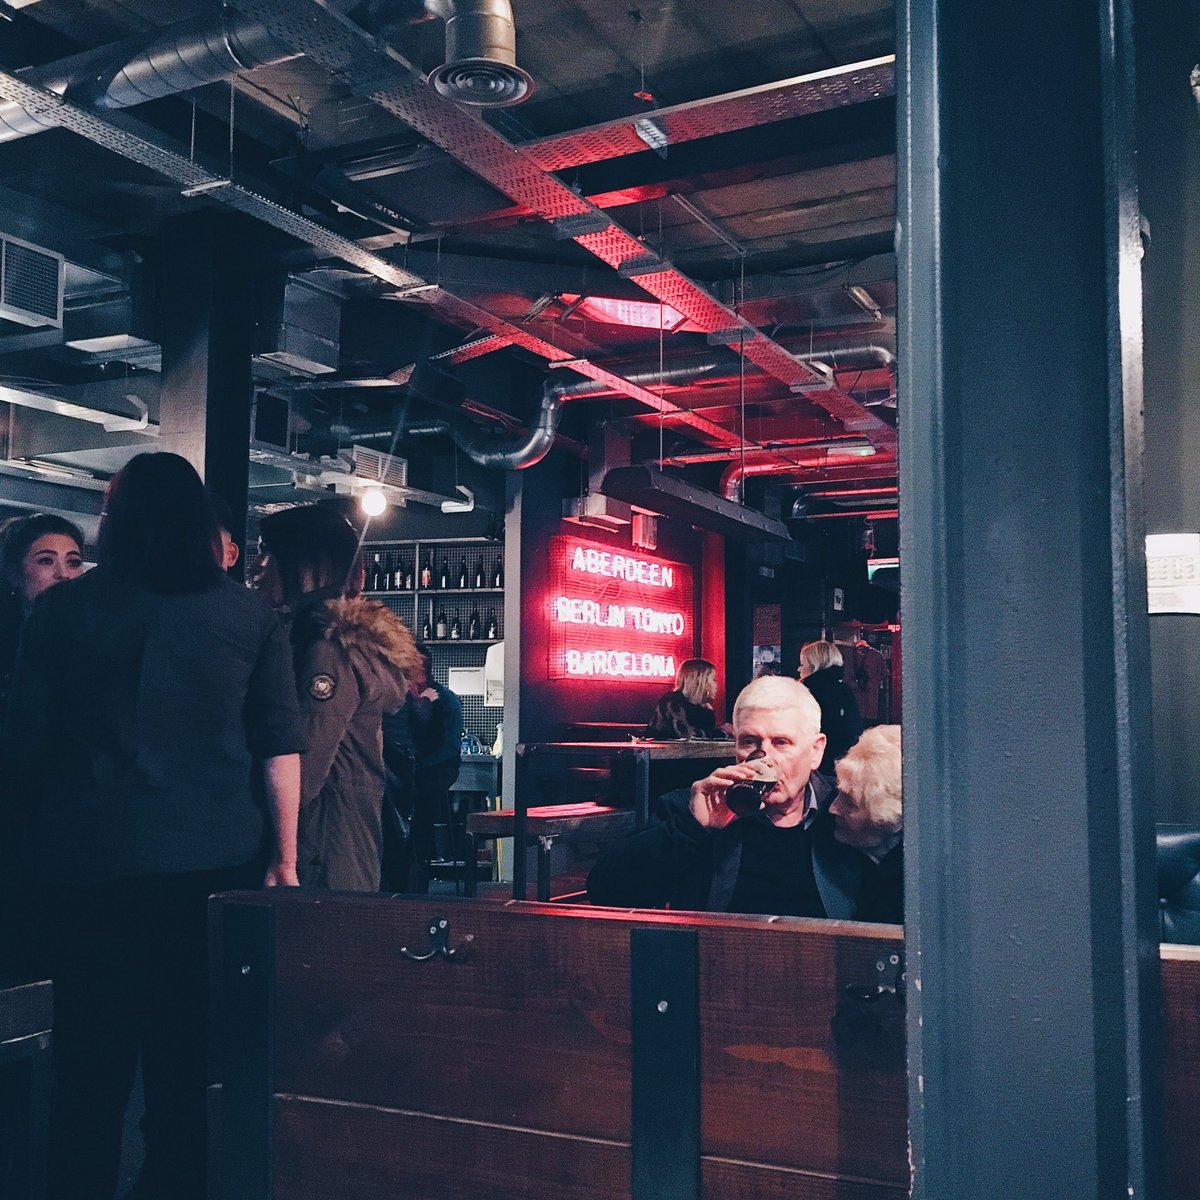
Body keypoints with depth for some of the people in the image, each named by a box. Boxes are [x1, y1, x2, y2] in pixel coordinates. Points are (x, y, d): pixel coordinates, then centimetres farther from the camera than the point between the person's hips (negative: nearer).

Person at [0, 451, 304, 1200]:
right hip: (214, 860, 0)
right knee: (192, 1058, 10)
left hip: (87, 860, 0)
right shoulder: (252, 618, 3)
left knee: (91, 1062, 9)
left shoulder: (62, 610, 2)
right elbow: (281, 746, -2)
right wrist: (284, 858, 2)